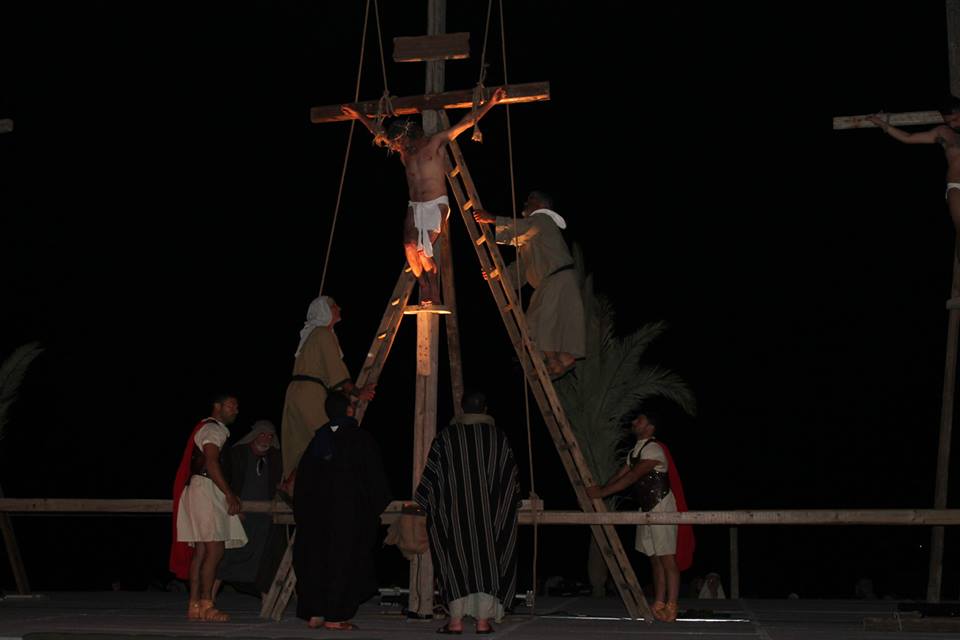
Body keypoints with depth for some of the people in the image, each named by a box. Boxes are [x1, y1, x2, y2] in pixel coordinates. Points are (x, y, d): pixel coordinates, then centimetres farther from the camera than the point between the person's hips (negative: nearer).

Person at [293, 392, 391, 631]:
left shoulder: (318, 438, 7)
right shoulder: (361, 438, -5)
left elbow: (303, 478, 9)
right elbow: (375, 476, -4)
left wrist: (302, 510, 16)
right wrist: (377, 505, 7)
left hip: (317, 510, 4)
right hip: (352, 510, -4)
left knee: (315, 559, 9)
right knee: (343, 561, 0)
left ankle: (314, 614, 8)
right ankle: (334, 616, -3)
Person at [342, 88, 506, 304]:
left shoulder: (436, 142, -3)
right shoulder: (404, 151, 11)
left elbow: (467, 122, -7)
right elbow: (377, 130, 26)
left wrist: (491, 102, -12)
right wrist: (360, 116, 27)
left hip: (437, 205, -5)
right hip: (414, 206, 5)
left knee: (423, 250, -17)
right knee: (410, 246, -18)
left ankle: (434, 296, 0)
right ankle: (425, 289, -5)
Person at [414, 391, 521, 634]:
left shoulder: (447, 436, 0)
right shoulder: (498, 436, 3)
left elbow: (432, 474, 2)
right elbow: (510, 476, 7)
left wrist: (424, 503, 14)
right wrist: (509, 507, 20)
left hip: (454, 510, 0)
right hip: (490, 511, 1)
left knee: (456, 559, 4)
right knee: (488, 559, 5)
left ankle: (456, 619, 0)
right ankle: (483, 619, 2)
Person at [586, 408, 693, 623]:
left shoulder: (653, 449, -15)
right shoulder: (634, 452, 16)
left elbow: (631, 478, -22)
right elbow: (619, 475, 11)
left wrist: (601, 492, -22)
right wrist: (598, 490, -3)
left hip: (662, 508, -9)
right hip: (647, 510, 9)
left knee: (667, 559, -9)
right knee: (655, 559, 9)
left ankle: (671, 608, -10)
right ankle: (658, 605, 12)